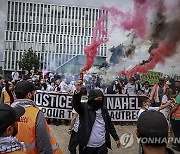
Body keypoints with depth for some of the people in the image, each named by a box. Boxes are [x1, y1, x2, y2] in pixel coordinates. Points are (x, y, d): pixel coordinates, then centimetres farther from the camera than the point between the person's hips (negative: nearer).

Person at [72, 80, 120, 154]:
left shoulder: (104, 110, 7)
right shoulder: (84, 107, -7)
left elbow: (110, 125, 14)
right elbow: (75, 103, -28)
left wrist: (116, 138, 14)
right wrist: (77, 91, -45)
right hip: (87, 146, -3)